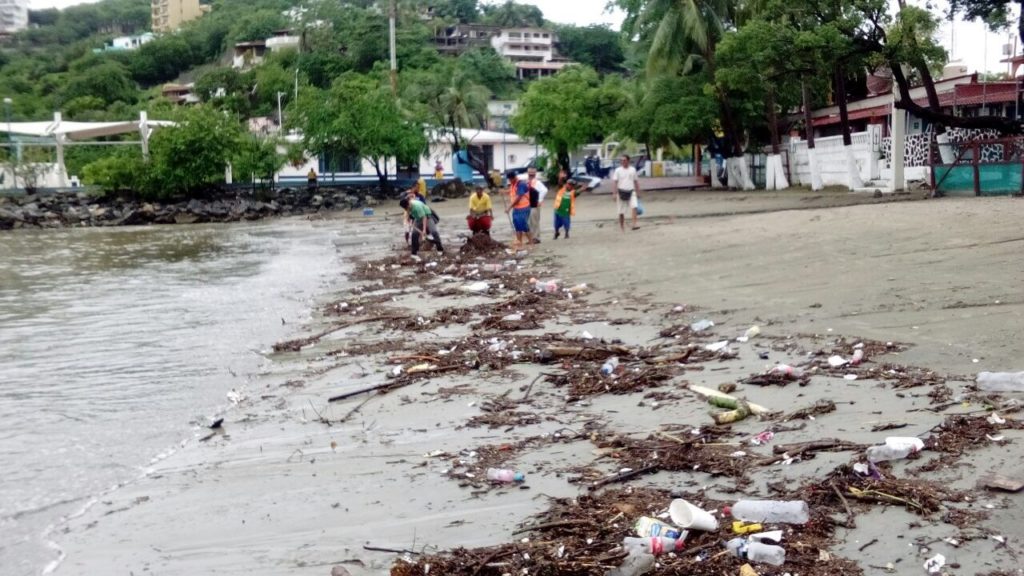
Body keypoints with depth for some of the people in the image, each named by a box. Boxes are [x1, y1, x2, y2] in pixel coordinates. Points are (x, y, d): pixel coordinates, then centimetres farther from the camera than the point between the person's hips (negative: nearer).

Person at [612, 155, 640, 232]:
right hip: (621, 192, -1)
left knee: (634, 206, -23)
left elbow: (636, 182, 16)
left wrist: (638, 193, 15)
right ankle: (622, 228, 17)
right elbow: (614, 182, -5)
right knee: (621, 212, 3)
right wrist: (614, 193, -14)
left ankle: (634, 225, -28)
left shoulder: (633, 170, 8)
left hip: (631, 192, 1)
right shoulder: (618, 170, 0)